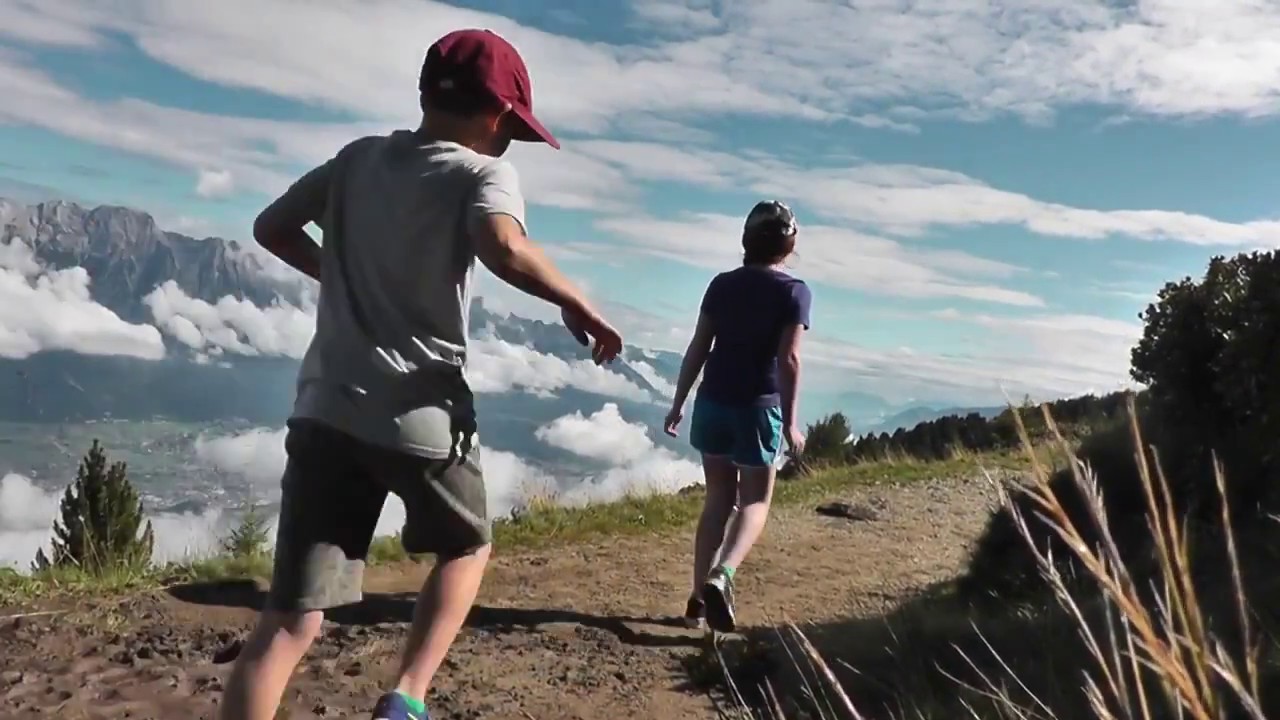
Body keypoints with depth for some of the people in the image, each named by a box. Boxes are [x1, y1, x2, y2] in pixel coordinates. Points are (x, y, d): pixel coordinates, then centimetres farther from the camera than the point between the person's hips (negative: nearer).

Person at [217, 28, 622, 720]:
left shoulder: (358, 157, 15)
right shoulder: (483, 173, -2)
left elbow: (272, 228, 21)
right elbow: (503, 249, -24)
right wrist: (575, 302, -9)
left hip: (324, 409, 5)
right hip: (419, 414, -4)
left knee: (289, 620, 4)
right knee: (467, 547, 25)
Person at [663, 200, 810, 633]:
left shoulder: (722, 284, 5)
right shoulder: (794, 292, -7)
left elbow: (698, 348, 4)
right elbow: (789, 360, -13)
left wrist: (678, 403, 10)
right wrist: (789, 422, -9)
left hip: (712, 402, 4)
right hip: (758, 407, -4)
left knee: (718, 498, 15)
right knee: (755, 501, 9)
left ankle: (699, 596, 14)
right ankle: (721, 576, -15)